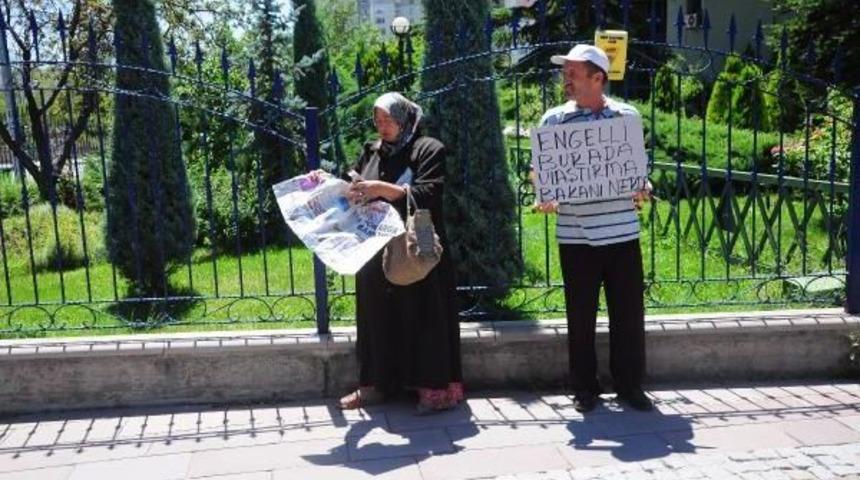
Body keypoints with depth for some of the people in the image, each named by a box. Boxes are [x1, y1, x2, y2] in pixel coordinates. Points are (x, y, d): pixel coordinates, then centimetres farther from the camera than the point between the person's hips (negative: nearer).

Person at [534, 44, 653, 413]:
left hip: (622, 231, 1)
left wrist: (642, 190, -7)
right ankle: (585, 389, 21)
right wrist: (545, 198, -12)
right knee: (581, 316, 7)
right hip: (575, 235, 0)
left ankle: (630, 385, 21)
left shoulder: (627, 116, 6)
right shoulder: (554, 119, 4)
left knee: (629, 313, 6)